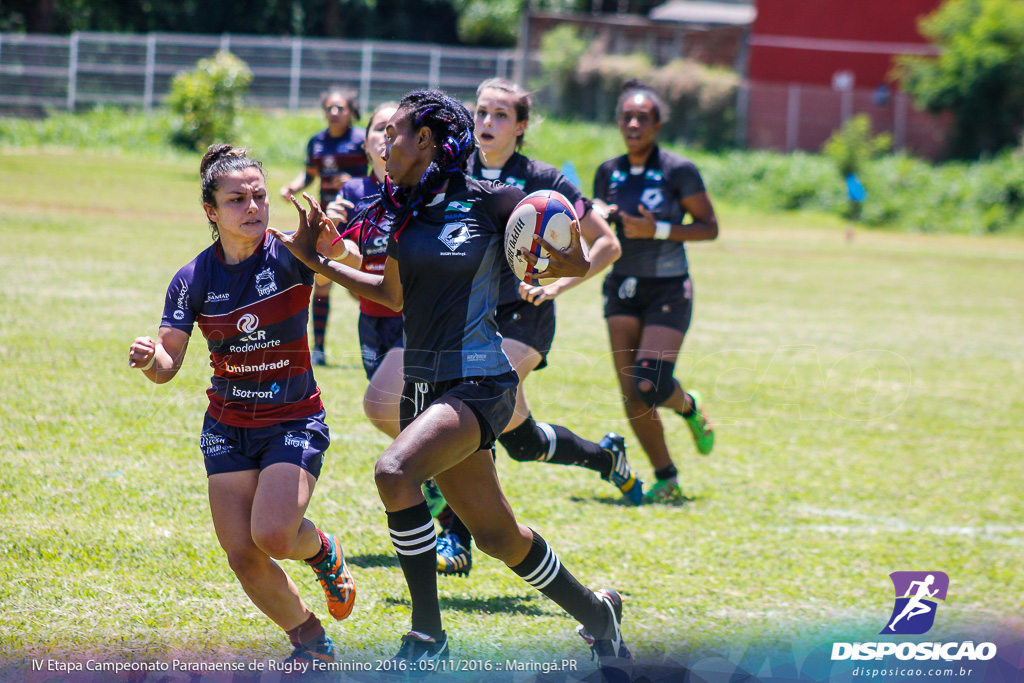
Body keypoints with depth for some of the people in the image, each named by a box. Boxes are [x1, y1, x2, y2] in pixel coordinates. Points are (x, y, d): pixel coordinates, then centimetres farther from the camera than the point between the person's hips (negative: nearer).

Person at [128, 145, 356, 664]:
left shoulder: (289, 259, -12)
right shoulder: (194, 280, -5)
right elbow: (167, 366, -3)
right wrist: (148, 358, -26)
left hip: (294, 421, -3)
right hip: (227, 427, 3)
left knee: (273, 534, -22)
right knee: (241, 553, -5)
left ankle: (323, 552, 15)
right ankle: (311, 641, 18)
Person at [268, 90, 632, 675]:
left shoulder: (491, 200, -9)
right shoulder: (404, 211, 9)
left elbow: (576, 264, -1)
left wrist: (570, 255, -23)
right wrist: (317, 262, 20)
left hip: (477, 381, -7)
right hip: (424, 383, 7)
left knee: (395, 472, -29)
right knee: (496, 534, 13)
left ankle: (428, 637, -19)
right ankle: (595, 612, 36)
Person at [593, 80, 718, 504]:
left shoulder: (678, 171, -9)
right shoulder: (607, 173, 5)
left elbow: (709, 227, -6)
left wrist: (658, 230, -18)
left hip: (669, 290, -4)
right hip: (623, 289, 4)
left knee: (651, 386, -16)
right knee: (631, 393, -5)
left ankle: (689, 407, 20)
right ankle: (666, 480, 7)